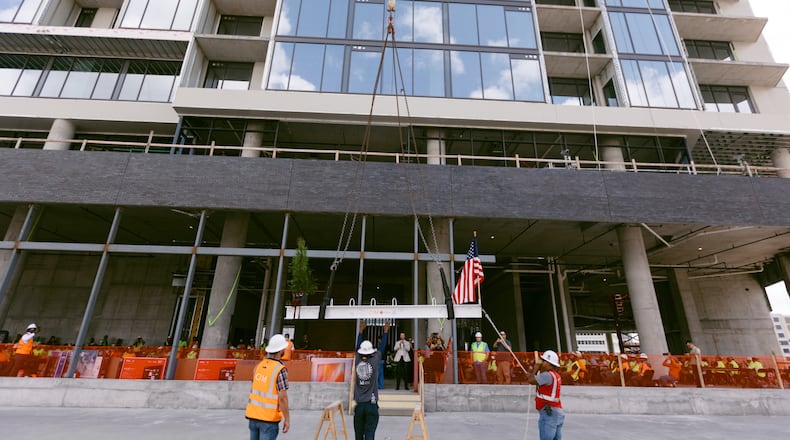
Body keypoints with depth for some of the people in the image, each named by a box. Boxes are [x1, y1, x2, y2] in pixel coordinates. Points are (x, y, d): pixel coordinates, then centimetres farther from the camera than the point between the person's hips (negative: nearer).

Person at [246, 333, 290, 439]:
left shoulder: (259, 365, 2)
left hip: (253, 414, 7)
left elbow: (252, 389, 11)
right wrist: (287, 419, -10)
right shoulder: (280, 370, -18)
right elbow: (282, 398, -19)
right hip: (269, 418, -7)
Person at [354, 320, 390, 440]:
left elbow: (358, 347, 13)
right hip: (371, 404, -2)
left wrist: (360, 331, 22)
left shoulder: (357, 361, -1)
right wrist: (386, 331, 12)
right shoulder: (374, 361, -6)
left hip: (359, 404, 3)